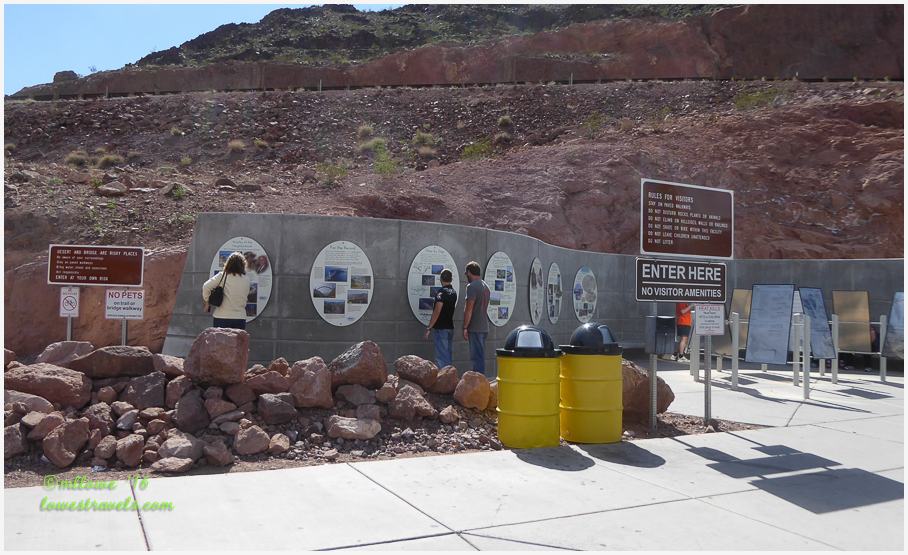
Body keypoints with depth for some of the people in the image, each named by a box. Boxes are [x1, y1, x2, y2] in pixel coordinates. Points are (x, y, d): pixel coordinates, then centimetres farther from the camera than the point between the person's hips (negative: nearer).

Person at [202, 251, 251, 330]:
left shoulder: (223, 276, -4)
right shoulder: (246, 280, 1)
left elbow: (206, 286, -8)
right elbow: (246, 296, 6)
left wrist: (207, 301, 5)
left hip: (222, 318, -1)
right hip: (240, 318, 1)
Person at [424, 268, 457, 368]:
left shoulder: (441, 292, -14)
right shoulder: (454, 292, 10)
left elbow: (437, 311, -19)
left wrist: (429, 327, -17)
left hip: (440, 328, -8)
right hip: (450, 327, 8)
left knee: (441, 356, -6)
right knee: (447, 354, 14)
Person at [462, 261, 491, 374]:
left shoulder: (472, 286, -12)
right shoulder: (485, 286, 17)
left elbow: (469, 309, -16)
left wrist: (465, 328, -13)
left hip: (475, 328, -9)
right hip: (484, 327, 9)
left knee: (477, 357, -7)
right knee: (480, 356, 14)